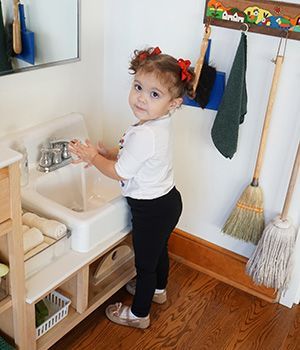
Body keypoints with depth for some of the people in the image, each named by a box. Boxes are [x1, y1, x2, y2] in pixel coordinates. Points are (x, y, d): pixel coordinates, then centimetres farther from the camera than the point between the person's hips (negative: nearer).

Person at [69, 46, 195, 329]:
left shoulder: (144, 134, -33)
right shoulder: (159, 124, -4)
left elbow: (119, 172, -21)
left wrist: (92, 157, -7)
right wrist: (104, 153, 2)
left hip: (151, 210, -9)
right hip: (167, 200, 9)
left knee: (144, 262, 12)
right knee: (159, 249, 30)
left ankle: (139, 314, 34)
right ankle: (157, 289, 57)